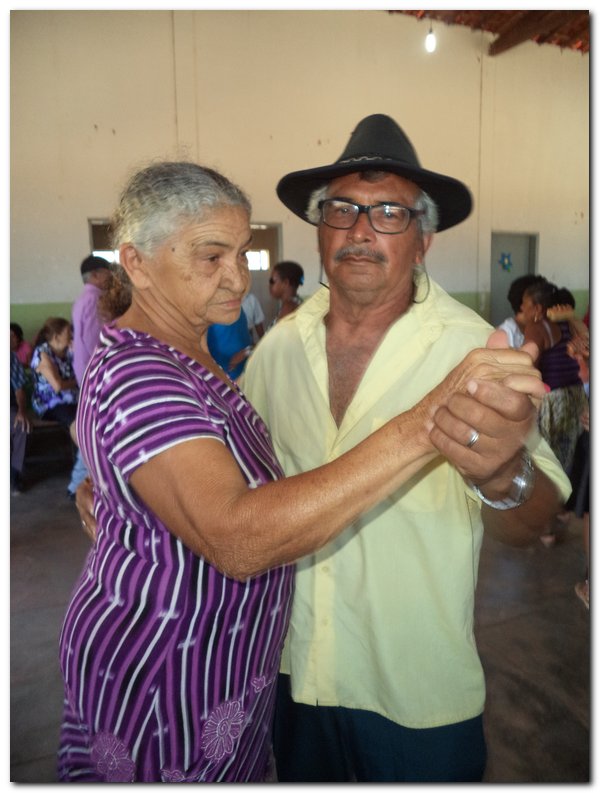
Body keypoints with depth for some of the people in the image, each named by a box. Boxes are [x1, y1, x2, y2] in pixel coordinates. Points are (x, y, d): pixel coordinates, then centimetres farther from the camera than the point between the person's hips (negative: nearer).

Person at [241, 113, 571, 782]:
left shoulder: (471, 346, -19)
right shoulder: (279, 345, -6)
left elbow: (530, 525, -22)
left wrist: (503, 475, -44)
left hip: (420, 695, -3)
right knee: (300, 776, 26)